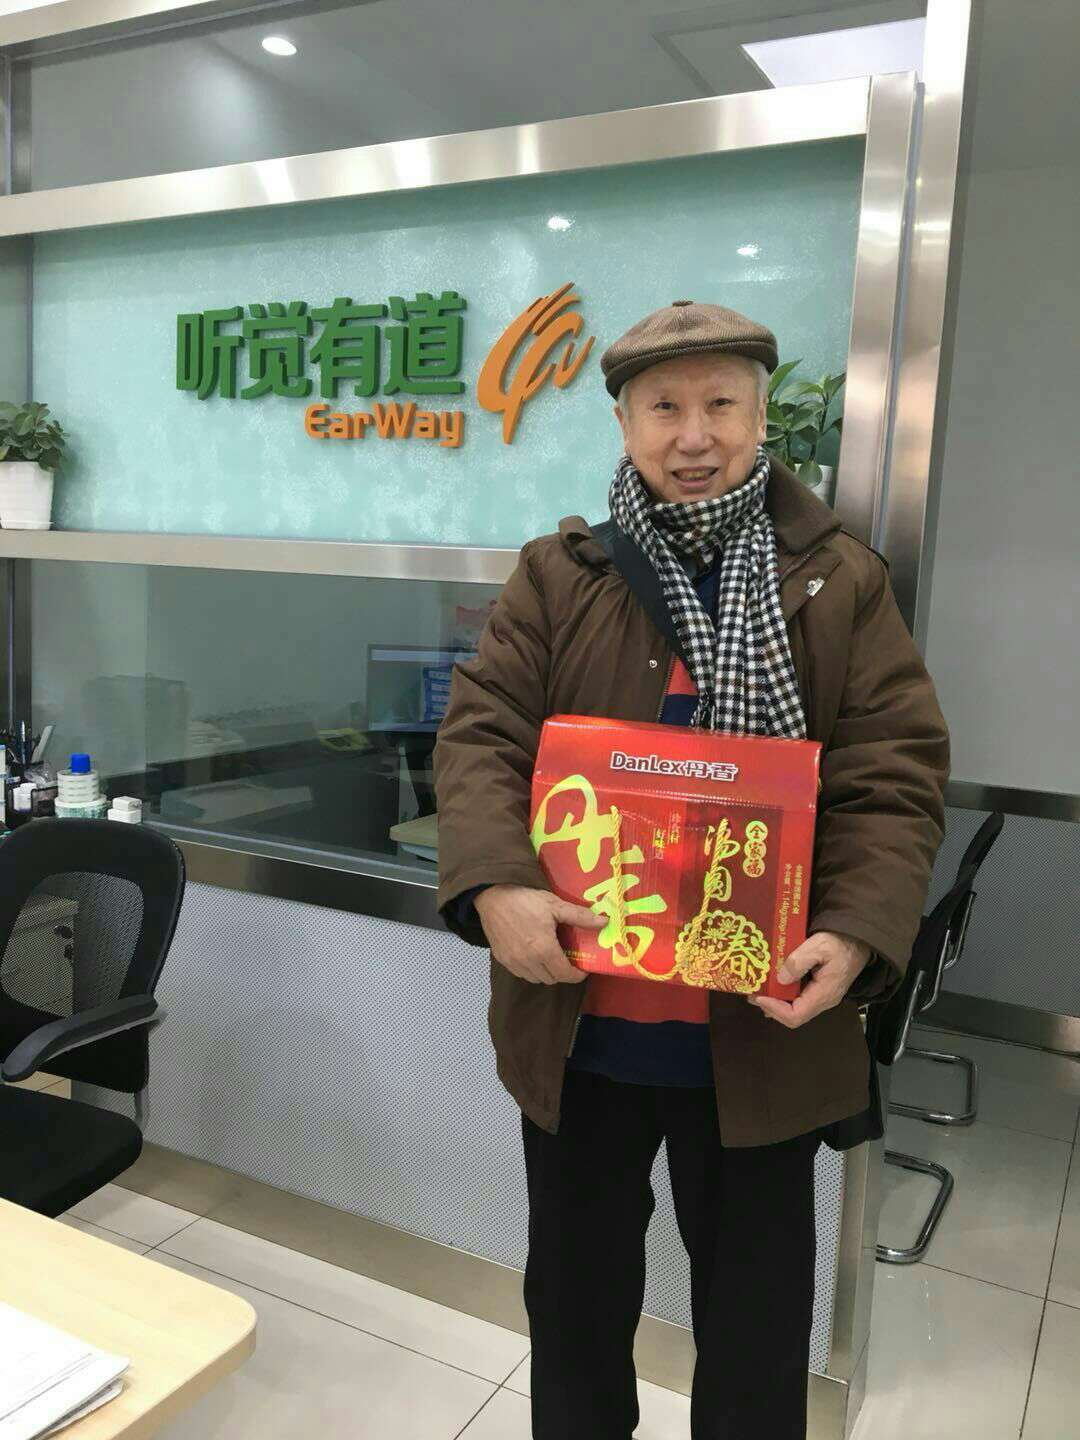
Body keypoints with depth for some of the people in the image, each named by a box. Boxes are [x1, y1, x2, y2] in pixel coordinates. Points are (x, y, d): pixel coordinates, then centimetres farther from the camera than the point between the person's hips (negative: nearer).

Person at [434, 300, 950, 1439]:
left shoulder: (840, 583, 0)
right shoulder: (557, 577, 2)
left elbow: (896, 775, -5)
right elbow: (481, 735, -7)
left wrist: (856, 933, -21)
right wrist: (497, 886, -25)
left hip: (761, 1027, 0)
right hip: (577, 1014, 1)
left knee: (757, 1300, 19)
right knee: (576, 1283, 23)